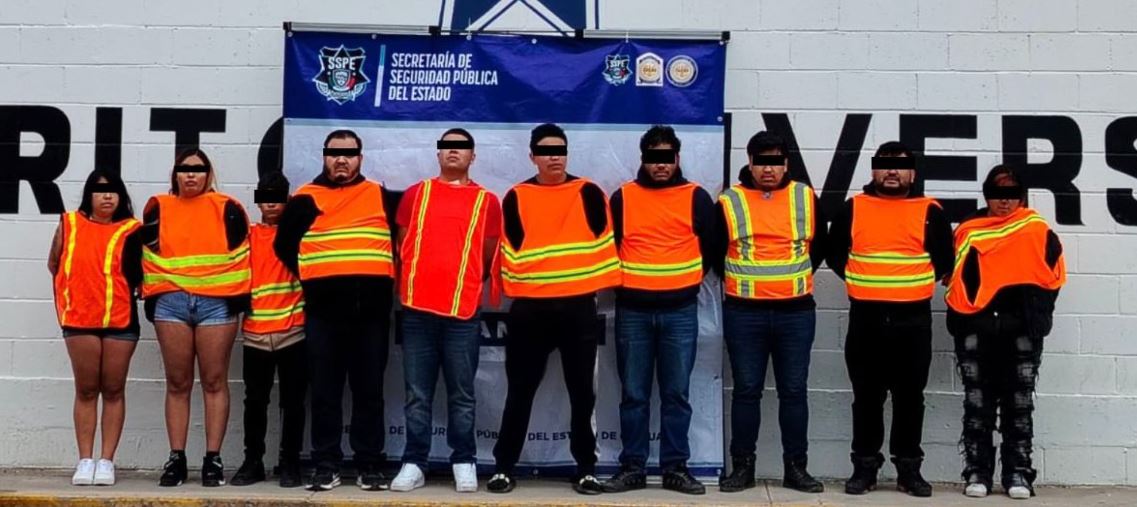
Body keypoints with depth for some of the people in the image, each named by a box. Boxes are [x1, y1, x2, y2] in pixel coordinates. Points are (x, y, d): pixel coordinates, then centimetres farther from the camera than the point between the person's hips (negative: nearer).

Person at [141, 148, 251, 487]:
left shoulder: (227, 208, 6)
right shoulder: (158, 208, 11)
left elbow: (240, 255, 4)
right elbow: (150, 255, 13)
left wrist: (239, 297, -1)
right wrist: (151, 296, 7)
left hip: (216, 303, -2)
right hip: (171, 303, 2)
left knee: (214, 381, 0)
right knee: (177, 383, 5)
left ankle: (213, 459, 4)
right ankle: (176, 458, 9)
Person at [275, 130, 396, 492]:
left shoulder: (381, 196, 11)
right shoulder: (306, 198, 8)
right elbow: (284, 245, 11)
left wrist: (387, 272, 9)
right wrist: (310, 275, 6)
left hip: (372, 307, 1)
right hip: (324, 308, -1)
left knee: (369, 389, 4)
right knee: (325, 390, 2)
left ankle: (369, 465, 10)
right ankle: (326, 465, 9)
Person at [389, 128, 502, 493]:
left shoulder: (487, 201, 8)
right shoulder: (416, 194, 12)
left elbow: (488, 258, 10)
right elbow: (401, 247, 14)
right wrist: (409, 287, 11)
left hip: (463, 312, -1)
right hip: (417, 310, 1)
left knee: (461, 395, 4)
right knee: (417, 395, 4)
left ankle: (464, 464, 13)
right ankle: (414, 464, 11)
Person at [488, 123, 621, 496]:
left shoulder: (589, 194, 4)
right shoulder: (516, 198, 5)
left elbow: (604, 241, 5)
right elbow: (510, 248, 7)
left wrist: (598, 284, 2)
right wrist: (513, 287, 4)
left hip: (578, 307, 0)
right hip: (529, 308, 0)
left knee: (582, 391, 7)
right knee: (520, 391, 6)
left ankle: (586, 469, 17)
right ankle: (504, 467, 15)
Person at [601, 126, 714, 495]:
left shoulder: (696, 197, 2)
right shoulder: (622, 197, 3)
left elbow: (712, 246, 10)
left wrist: (691, 278, 9)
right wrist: (621, 281, 7)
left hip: (680, 311, 0)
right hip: (632, 310, 0)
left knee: (676, 394, 4)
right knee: (634, 395, 5)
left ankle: (676, 468, 12)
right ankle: (632, 468, 12)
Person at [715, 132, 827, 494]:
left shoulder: (806, 198, 5)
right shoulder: (729, 201, 0)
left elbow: (819, 247, 15)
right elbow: (714, 251, 7)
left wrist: (795, 276, 12)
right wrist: (739, 281, 8)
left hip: (796, 312, 1)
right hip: (744, 314, -1)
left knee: (794, 391, 6)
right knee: (746, 390, 4)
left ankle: (796, 467, 15)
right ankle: (742, 466, 12)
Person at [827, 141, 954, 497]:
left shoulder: (930, 211, 3)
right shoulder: (853, 208, 5)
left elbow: (944, 258, 10)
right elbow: (834, 252, 13)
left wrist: (919, 281, 6)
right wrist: (861, 280, 9)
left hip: (913, 320, 0)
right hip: (866, 319, 1)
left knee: (910, 398, 6)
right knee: (867, 397, 6)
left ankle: (909, 469, 15)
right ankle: (864, 467, 14)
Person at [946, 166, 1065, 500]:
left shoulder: (1038, 230, 4)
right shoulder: (967, 231, 7)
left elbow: (1054, 274, 6)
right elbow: (954, 276, 11)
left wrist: (1037, 313, -1)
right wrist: (960, 316, 1)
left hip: (1021, 331, -1)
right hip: (975, 330, 1)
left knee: (1019, 403, 4)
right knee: (977, 404, 3)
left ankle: (1018, 473, 9)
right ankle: (977, 471, 8)